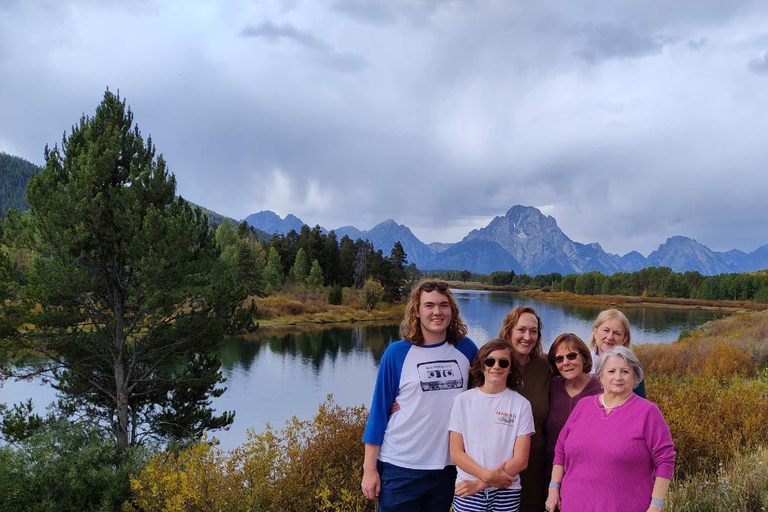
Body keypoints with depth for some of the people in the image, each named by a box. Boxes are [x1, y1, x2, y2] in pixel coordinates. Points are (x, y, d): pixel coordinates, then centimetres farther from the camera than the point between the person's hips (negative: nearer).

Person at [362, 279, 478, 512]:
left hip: (447, 466, 3)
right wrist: (369, 468, -6)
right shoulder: (397, 353, -6)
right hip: (401, 468, -3)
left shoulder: (465, 348, 1)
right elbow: (379, 409, -4)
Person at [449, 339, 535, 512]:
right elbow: (456, 452, -1)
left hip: (506, 493, 0)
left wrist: (481, 483, -11)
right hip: (468, 492, 0)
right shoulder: (462, 400, 0)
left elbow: (521, 459, -5)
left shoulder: (521, 405, -3)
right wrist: (488, 475, -15)